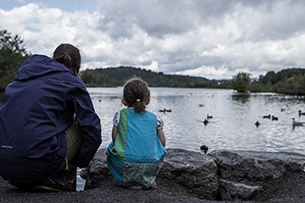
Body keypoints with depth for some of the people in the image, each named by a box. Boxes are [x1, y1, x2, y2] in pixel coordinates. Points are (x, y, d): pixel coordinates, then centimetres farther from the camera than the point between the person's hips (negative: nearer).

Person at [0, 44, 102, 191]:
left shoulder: (25, 75, 22)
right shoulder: (72, 83, 3)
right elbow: (93, 133, -1)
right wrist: (77, 163, 14)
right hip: (37, 162, -7)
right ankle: (63, 178, 2)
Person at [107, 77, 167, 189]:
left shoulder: (120, 115, 5)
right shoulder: (155, 119, 9)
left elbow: (114, 139, 8)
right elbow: (162, 144, 12)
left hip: (124, 167, -1)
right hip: (151, 168, 1)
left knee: (112, 147, 27)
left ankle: (122, 179, 16)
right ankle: (147, 180, 20)